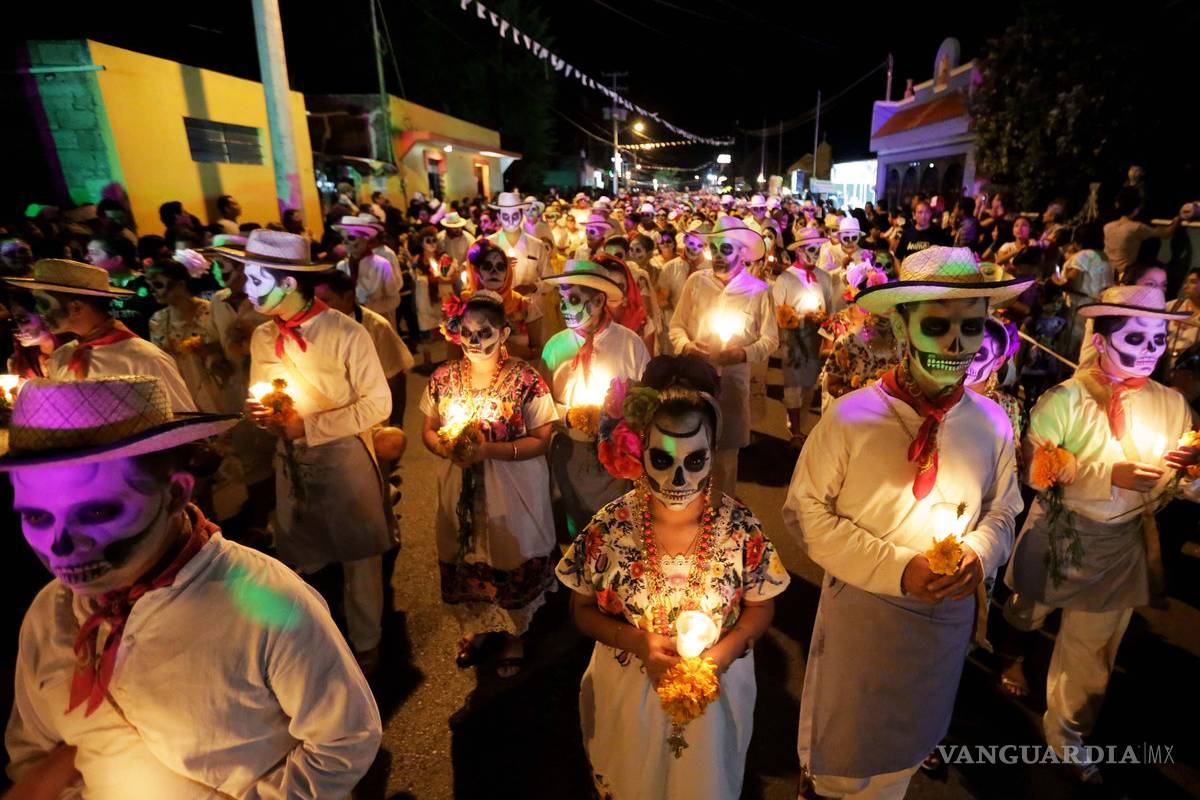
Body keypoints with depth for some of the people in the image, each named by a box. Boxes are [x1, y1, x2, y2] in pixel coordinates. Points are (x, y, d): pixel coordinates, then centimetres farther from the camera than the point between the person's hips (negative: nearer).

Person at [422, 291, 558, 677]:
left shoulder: (526, 379, -15)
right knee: (463, 561, 18)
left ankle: (514, 635, 41)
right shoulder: (443, 377, -2)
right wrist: (446, 449, -16)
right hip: (460, 490, 4)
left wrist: (488, 450, -25)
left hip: (513, 493, -3)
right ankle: (473, 627, 47)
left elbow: (541, 440, -14)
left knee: (514, 562, 13)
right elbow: (428, 430, 7)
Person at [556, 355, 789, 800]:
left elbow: (761, 607, -4)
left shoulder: (742, 530, -19)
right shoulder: (609, 529, -20)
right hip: (628, 691, 0)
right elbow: (583, 610, -7)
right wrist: (636, 641, -23)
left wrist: (724, 651, -20)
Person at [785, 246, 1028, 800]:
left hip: (949, 612, 4)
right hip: (861, 608, -3)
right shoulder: (850, 417, -20)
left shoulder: (991, 422, -8)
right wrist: (898, 568, -22)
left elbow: (1002, 511, 6)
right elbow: (805, 512, -15)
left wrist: (978, 554, -15)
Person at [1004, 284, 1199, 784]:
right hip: (1058, 538, -3)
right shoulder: (1065, 399, -15)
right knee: (1024, 620, 19)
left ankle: (1067, 732, 39)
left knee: (1093, 649, 16)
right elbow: (1036, 469, -22)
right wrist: (1110, 474, -30)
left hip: (1121, 548, 3)